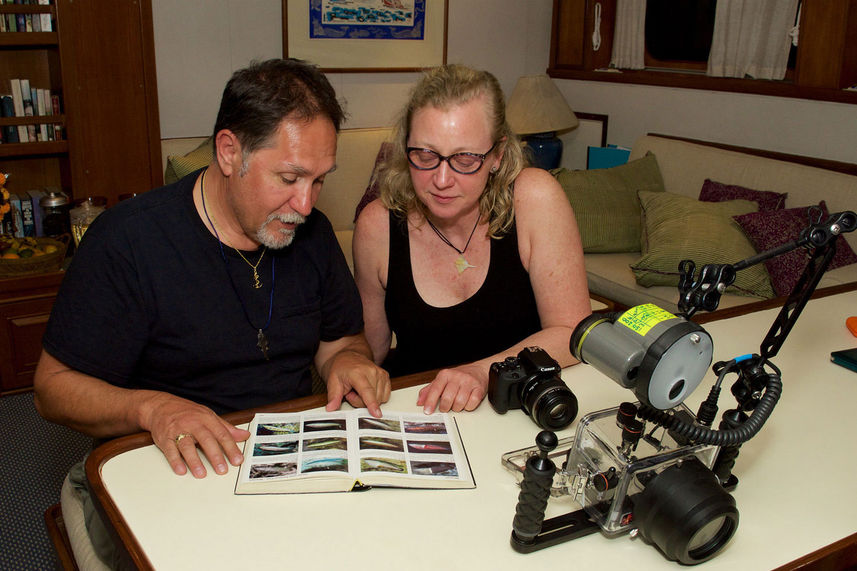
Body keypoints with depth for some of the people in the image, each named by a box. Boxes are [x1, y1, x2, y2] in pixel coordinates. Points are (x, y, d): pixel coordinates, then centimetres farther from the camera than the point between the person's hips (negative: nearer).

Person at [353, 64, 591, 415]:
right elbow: (372, 349, 6)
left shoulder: (535, 200, -15)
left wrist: (484, 371, -25)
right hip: (413, 410, 1)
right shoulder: (377, 225, -8)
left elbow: (571, 333, -12)